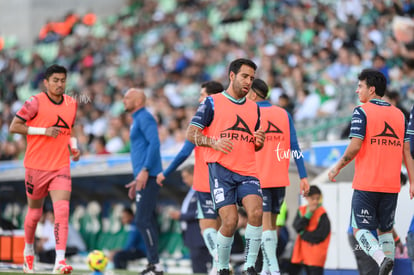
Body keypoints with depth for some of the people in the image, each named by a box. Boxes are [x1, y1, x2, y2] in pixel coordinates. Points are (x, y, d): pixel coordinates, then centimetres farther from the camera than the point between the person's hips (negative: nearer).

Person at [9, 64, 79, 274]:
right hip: (36, 166, -2)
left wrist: (74, 146, 4)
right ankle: (28, 250, 38)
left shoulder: (72, 104, 7)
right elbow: (14, 126, -10)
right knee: (35, 212, 11)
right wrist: (44, 131, -17)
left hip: (61, 166, 3)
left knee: (62, 211, -15)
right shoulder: (36, 103, -9)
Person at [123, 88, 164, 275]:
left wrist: (144, 170, -25)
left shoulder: (144, 118, -8)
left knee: (143, 220, -12)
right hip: (144, 178, 10)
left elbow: (154, 143, -20)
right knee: (147, 221, 9)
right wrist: (137, 179, 26)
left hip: (148, 176, -10)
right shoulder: (137, 120, 23)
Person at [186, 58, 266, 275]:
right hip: (221, 169, -4)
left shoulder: (254, 108, 19)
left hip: (247, 171, 4)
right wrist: (214, 142, -18)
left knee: (256, 212, -20)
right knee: (230, 221, -13)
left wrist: (259, 142, 2)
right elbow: (191, 133, -1)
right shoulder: (213, 102, 4)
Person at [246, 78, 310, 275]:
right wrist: (303, 177, 3)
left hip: (258, 178, -5)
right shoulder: (284, 114, 8)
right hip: (280, 178, 5)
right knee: (272, 223, 15)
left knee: (264, 224, -7)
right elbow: (294, 148, 3)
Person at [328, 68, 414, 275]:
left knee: (360, 229, 1)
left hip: (366, 184, -5)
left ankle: (382, 258, -24)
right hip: (392, 185, 5)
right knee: (385, 230, 14)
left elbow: (355, 146, -13)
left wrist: (337, 167, 0)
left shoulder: (362, 111, -5)